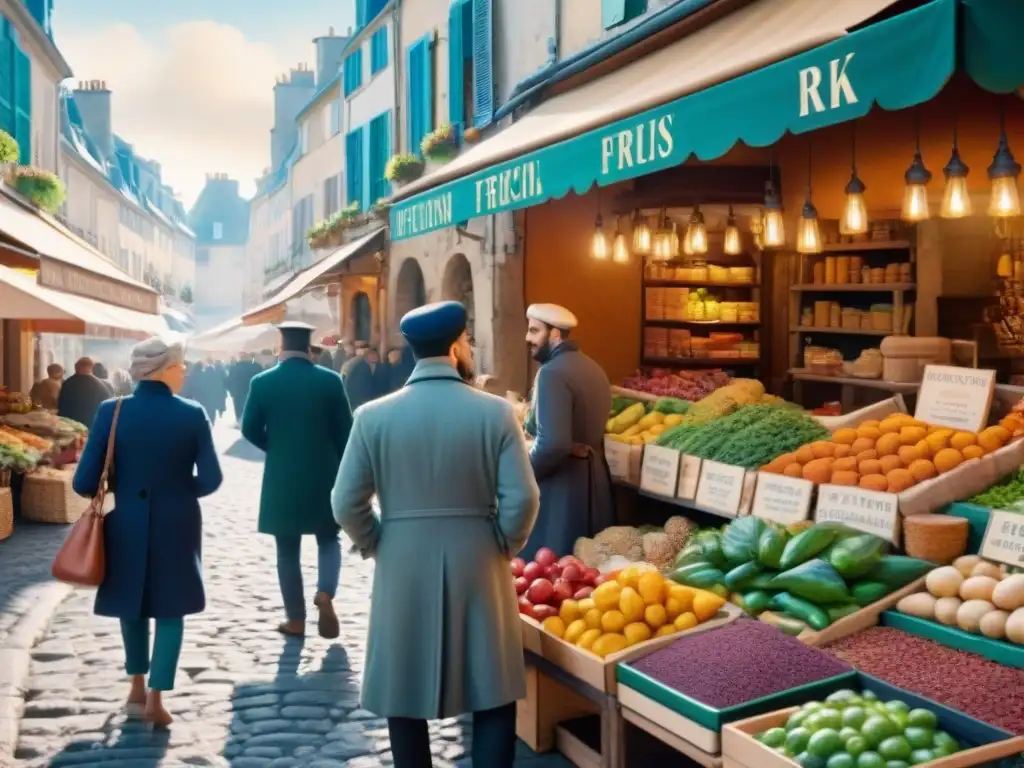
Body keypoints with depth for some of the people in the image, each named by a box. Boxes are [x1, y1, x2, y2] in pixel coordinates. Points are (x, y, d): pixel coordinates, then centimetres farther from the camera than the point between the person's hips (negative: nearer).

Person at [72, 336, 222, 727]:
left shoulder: (111, 412, -9)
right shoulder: (192, 415, -10)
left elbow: (85, 482, -11)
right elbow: (210, 478, -9)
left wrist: (119, 486, 9)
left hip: (127, 524, 1)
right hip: (176, 526, -1)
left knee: (132, 601, 21)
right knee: (170, 609, 11)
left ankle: (138, 686, 31)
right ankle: (155, 697, 4)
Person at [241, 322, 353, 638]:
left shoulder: (262, 382, -4)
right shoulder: (330, 380, -6)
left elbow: (250, 430, 2)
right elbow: (344, 431, -3)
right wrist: (341, 468, 12)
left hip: (281, 478, 0)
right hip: (323, 476, 0)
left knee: (287, 551, 10)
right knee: (328, 540, 16)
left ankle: (296, 619, 12)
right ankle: (325, 594, -8)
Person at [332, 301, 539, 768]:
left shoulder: (373, 416, -5)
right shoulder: (495, 412, -8)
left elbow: (347, 504, -5)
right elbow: (522, 499, -12)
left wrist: (377, 548, 11)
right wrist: (504, 548, 5)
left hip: (402, 570, 1)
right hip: (478, 568, -1)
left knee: (404, 692, 13)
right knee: (493, 692, 11)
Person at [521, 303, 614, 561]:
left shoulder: (552, 373, -18)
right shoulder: (592, 368, 10)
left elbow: (553, 443, -26)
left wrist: (523, 472, -11)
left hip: (561, 485, -9)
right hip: (594, 477, 9)